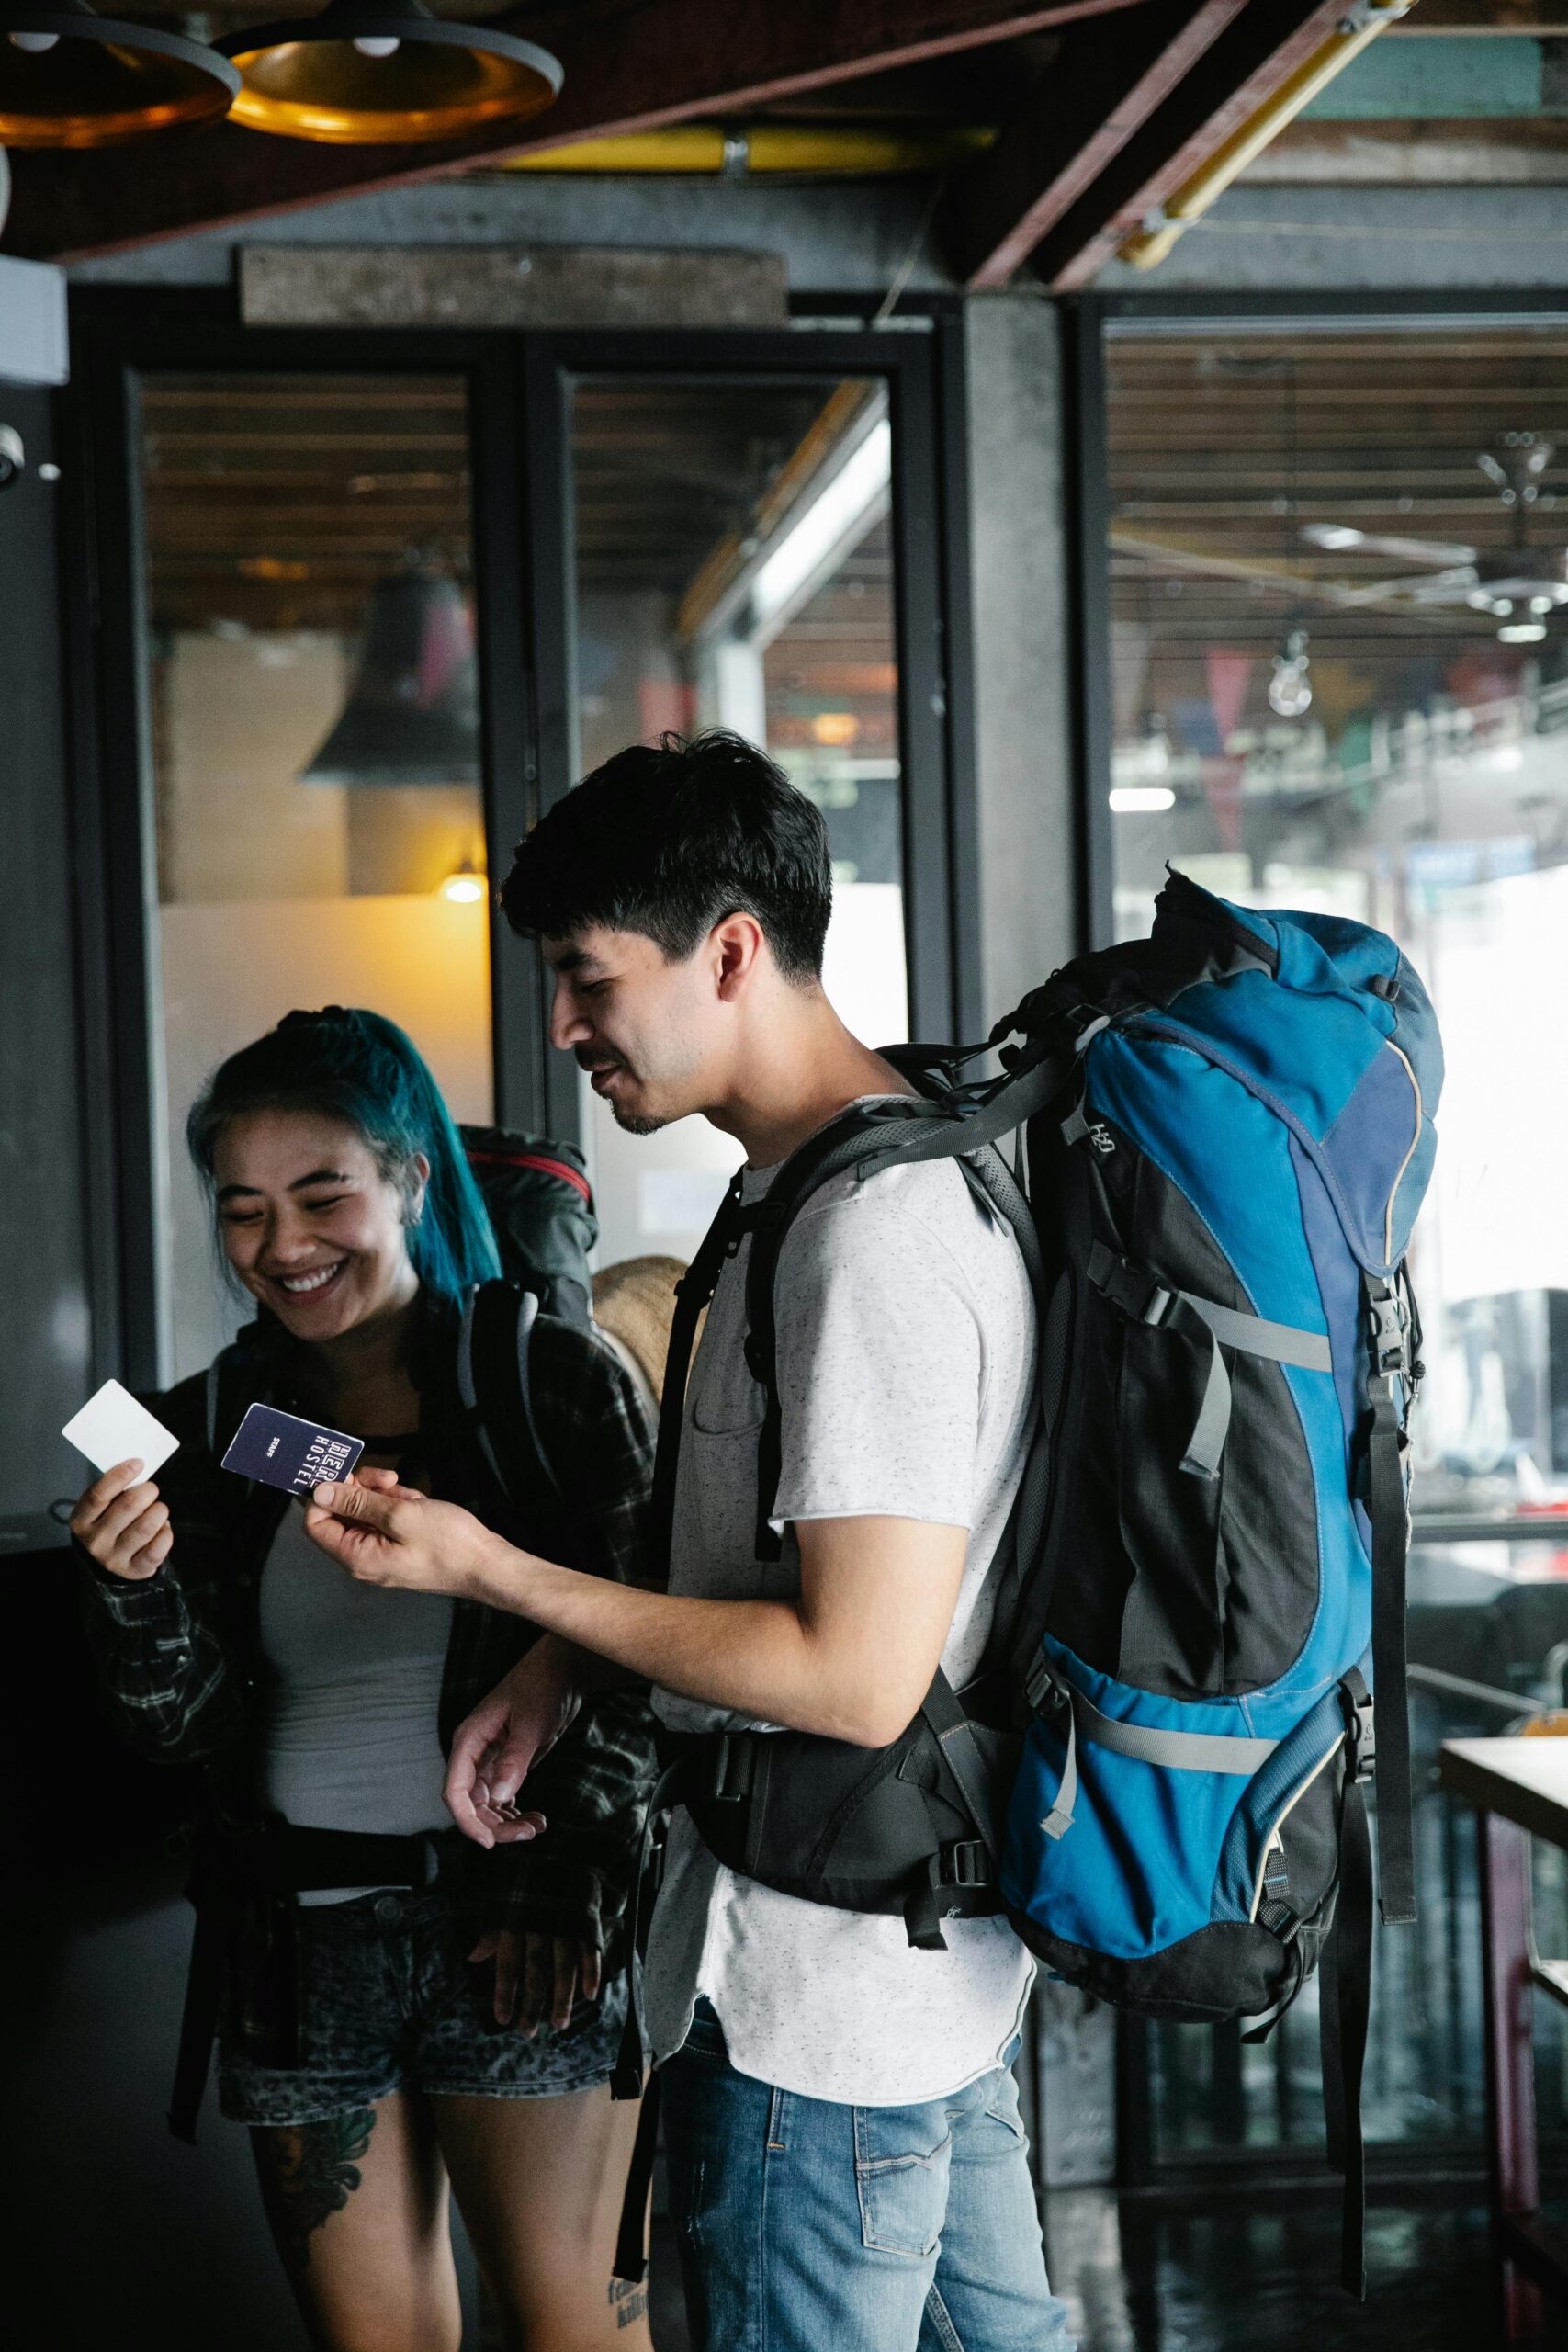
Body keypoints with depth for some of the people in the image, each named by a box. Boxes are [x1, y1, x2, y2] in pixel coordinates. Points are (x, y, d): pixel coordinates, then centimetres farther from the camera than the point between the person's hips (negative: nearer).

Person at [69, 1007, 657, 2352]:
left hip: (518, 1932, -3)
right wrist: (138, 1588, -13)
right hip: (303, 1940, 3)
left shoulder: (557, 1383, -2)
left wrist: (567, 1875, -15)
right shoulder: (209, 1431, 7)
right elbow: (191, 1726, 6)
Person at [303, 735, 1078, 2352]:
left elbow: (854, 1675, -26)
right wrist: (559, 1671, 8)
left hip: (814, 2018, -10)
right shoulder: (824, 1190, 9)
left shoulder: (873, 1237, -24)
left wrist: (494, 1572, -18)